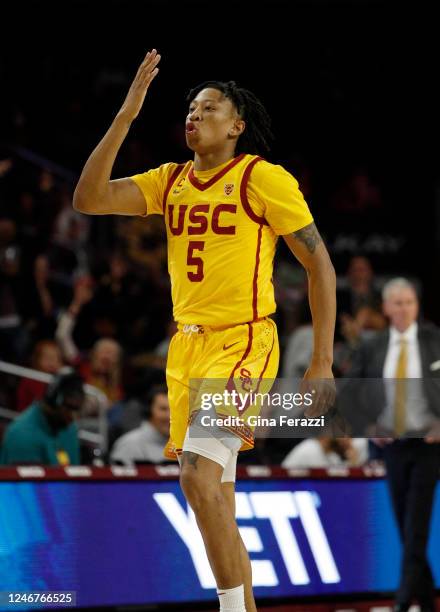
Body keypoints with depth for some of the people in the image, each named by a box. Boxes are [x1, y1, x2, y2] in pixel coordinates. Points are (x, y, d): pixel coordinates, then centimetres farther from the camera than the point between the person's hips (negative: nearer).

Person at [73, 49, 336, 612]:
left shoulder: (262, 178, -5)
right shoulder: (170, 181, 11)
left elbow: (319, 264, -3)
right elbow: (90, 199, 0)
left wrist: (322, 364, -8)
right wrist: (127, 115, -5)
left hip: (242, 343, -7)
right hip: (187, 347, 7)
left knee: (198, 474, -22)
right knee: (215, 499, 10)